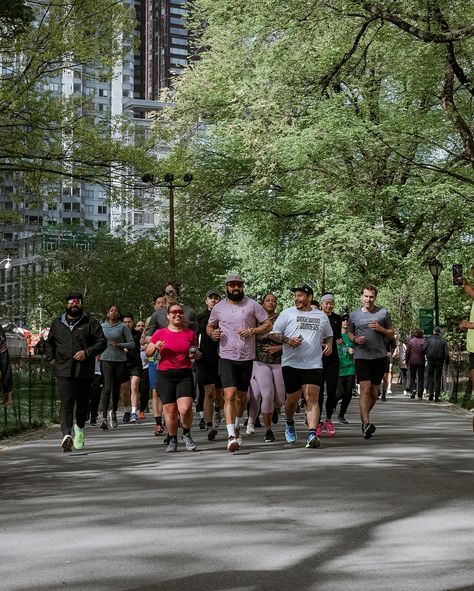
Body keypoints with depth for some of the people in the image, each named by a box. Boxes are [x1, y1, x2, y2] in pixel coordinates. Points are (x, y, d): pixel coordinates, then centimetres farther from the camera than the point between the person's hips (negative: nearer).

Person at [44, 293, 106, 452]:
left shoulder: (91, 323, 5)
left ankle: (79, 428, 36)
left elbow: (102, 342, 0)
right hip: (64, 371, 0)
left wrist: (87, 352, -14)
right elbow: (49, 342, 27)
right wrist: (50, 358, 11)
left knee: (83, 403, 11)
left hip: (85, 371, 0)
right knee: (66, 403, -13)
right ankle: (67, 435, -24)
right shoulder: (57, 323, 14)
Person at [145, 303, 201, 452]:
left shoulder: (190, 333, 9)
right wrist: (155, 346, -11)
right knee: (170, 410, 0)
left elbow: (196, 353, 20)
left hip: (185, 375, 0)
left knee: (185, 408, -16)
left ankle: (186, 434, 11)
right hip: (165, 375, 0)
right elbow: (147, 352, 9)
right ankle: (173, 440, 20)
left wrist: (196, 354, -3)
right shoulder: (160, 333, 6)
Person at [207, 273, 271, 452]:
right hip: (227, 357, -1)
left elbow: (268, 325, 4)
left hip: (246, 358, 1)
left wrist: (253, 331, -13)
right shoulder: (218, 308, 7)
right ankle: (231, 436, -20)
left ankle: (237, 426, 38)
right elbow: (209, 326, 21)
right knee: (230, 394, -16)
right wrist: (212, 333, -2)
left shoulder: (252, 305, 2)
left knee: (241, 397, 13)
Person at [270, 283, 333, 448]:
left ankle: (312, 434, -22)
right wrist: (287, 340, -12)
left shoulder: (322, 316, 14)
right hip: (291, 364, 0)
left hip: (313, 365, 0)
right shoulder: (287, 313, 7)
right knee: (292, 399, 8)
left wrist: (329, 344, 6)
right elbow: (273, 333, 6)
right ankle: (290, 423, 37)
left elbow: (329, 335, 28)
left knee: (312, 399, -13)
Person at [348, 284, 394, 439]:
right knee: (365, 388, -16)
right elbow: (350, 334, 18)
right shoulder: (354, 315, 8)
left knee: (374, 393, 9)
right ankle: (366, 424, -23)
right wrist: (355, 339, -4)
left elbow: (392, 333, 12)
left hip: (379, 357, 2)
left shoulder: (383, 312, 7)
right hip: (361, 356, -2)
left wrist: (381, 329, -8)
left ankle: (364, 418, 30)